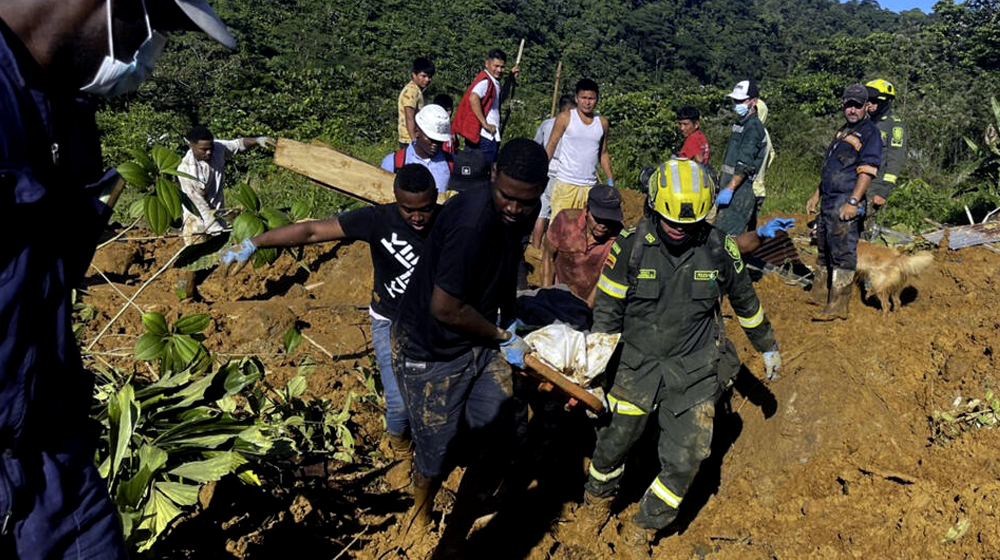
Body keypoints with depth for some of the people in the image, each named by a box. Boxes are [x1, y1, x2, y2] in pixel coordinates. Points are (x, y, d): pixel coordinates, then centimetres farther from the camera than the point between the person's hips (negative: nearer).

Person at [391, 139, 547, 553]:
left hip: (482, 342, 8)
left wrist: (508, 323, 10)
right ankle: (421, 510, 43)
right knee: (437, 451, 8)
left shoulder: (523, 213, -4)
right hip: (431, 352, -7)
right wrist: (503, 338, -14)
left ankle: (455, 535, 28)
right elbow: (444, 308, -28)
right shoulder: (472, 222, -32)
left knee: (498, 439, 6)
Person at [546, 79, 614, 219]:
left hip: (590, 186, 4)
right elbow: (551, 145, 0)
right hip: (565, 184, -3)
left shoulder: (602, 123, 10)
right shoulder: (565, 118, -1)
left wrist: (611, 181, 11)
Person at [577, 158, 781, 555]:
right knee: (614, 444, 10)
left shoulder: (718, 249, -8)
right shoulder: (631, 246, -12)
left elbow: (745, 300, 10)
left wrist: (768, 346, 22)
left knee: (684, 462, -1)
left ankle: (641, 530, 24)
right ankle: (598, 499, 44)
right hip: (638, 365, -1)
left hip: (695, 371, 1)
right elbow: (607, 310, -4)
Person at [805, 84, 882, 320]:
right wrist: (816, 195, 23)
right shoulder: (843, 131, 21)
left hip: (845, 203, -9)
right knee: (824, 250, 16)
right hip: (828, 201, 9)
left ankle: (838, 307, -7)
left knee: (842, 253, -8)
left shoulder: (870, 132, -7)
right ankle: (819, 296, 28)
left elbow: (867, 170, -17)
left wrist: (853, 201, -24)